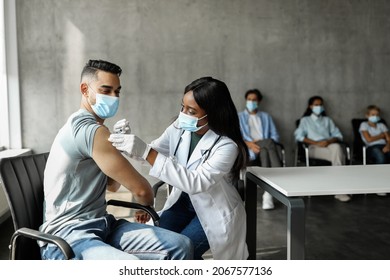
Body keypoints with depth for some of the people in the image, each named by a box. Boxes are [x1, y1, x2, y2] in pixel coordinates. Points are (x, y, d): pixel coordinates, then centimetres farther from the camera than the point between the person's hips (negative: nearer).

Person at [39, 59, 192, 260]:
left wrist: (117, 146, 7)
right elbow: (140, 188, -14)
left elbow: (113, 185, 23)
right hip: (67, 236, -9)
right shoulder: (90, 129, -16)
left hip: (102, 225, 9)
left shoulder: (87, 128, 17)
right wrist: (148, 205, 8)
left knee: (180, 246, -4)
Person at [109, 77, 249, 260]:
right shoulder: (179, 128, -10)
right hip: (183, 201, 5)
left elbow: (196, 182, -38)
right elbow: (154, 150, 4)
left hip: (214, 211, -5)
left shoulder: (227, 146, -27)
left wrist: (146, 152, -43)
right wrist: (129, 144, -19)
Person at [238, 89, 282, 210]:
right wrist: (249, 144, -16)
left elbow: (275, 136, 14)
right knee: (268, 143, -35)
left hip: (266, 148, 2)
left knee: (264, 152, -37)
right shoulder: (239, 117, 20)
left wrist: (261, 143, -8)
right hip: (248, 150, -2)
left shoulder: (266, 116, 27)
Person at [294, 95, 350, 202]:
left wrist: (329, 141, -8)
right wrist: (316, 143, -11)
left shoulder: (327, 120, 30)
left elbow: (338, 135, 17)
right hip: (314, 148, -3)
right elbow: (299, 136, 2)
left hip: (330, 145, 3)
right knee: (338, 154, -34)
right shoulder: (305, 120, 21)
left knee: (336, 147, -37)